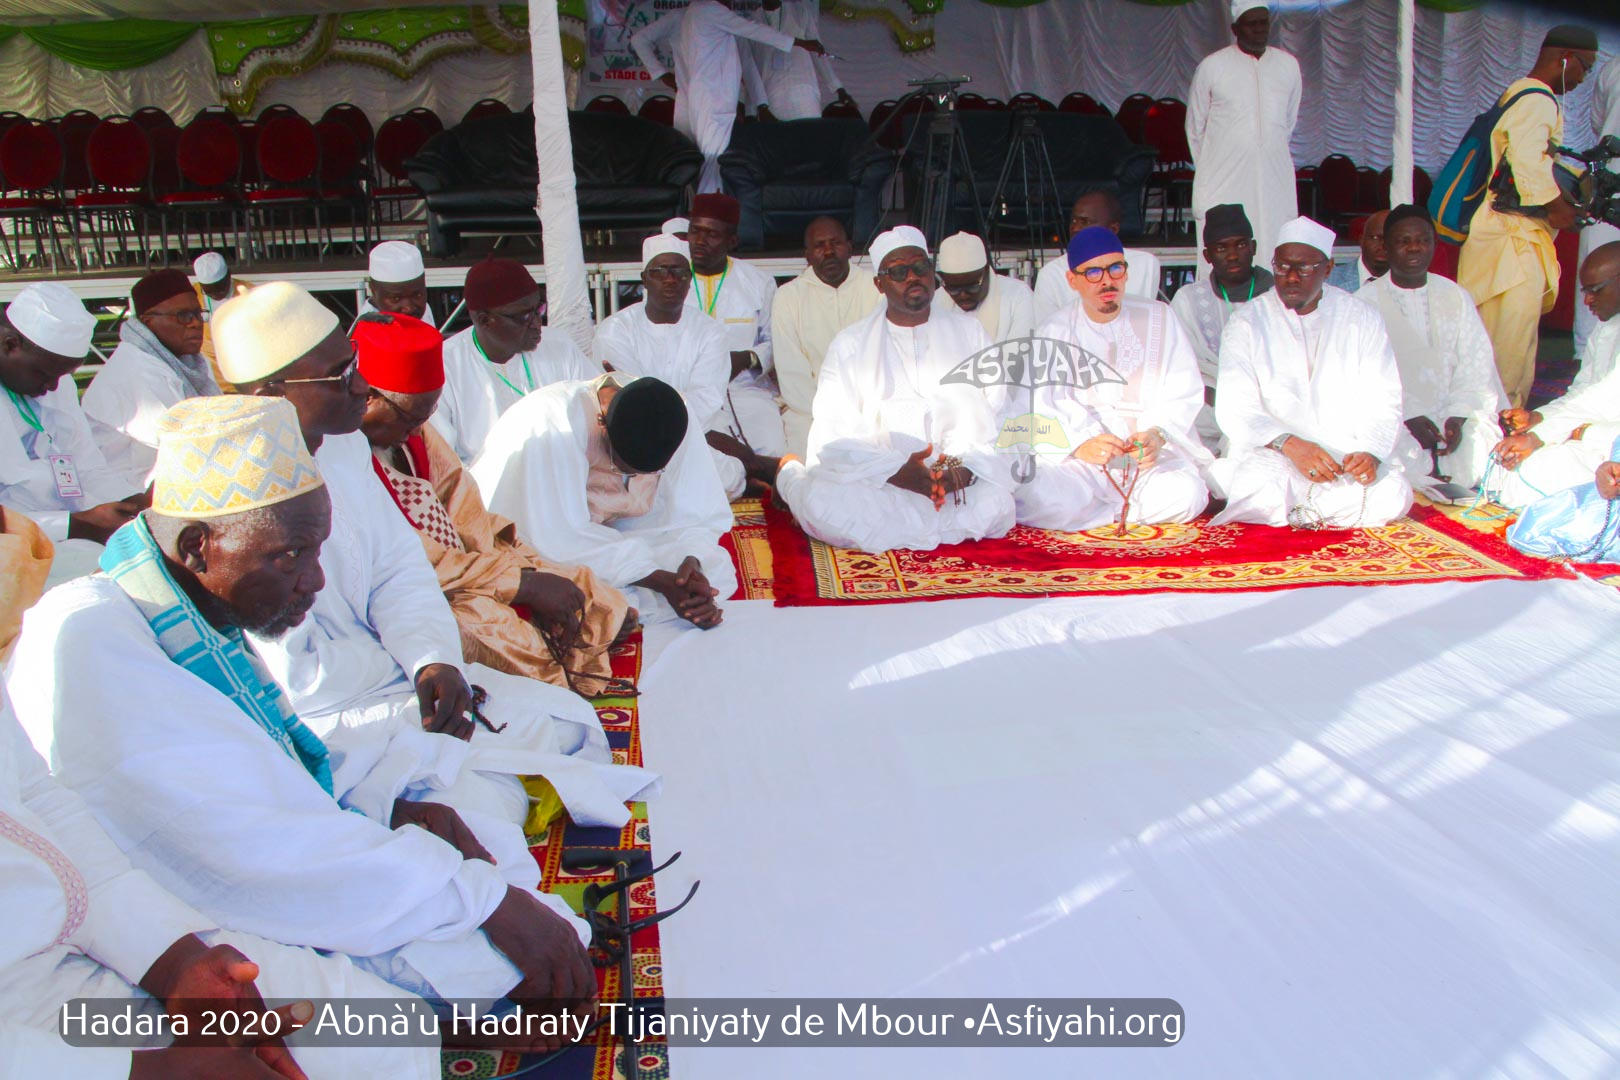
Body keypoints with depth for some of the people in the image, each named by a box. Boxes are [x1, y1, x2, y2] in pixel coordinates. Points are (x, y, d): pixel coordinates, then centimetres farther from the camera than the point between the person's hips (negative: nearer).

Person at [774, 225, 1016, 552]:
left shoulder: (968, 332, 14)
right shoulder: (850, 344, 8)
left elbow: (997, 413, 5)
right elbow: (832, 436, -3)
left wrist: (967, 465, -17)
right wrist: (896, 471, -20)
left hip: (959, 481, 2)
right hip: (873, 483, -1)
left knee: (994, 504, -31)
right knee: (825, 503, -32)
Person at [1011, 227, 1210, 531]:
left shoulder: (1158, 318, 12)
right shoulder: (1054, 332, 9)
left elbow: (1183, 394, 3)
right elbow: (1035, 407, -4)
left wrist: (1158, 434, -19)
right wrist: (1079, 444, -23)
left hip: (1153, 455, 1)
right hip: (1075, 460, -1)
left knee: (1186, 493, -31)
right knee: (1034, 497, -32)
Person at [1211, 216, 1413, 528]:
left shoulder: (1362, 320, 8)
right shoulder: (1247, 323, 2)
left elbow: (1383, 404, 4)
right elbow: (1235, 409, -8)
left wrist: (1369, 452, -19)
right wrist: (1290, 445, -26)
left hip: (1347, 458, 2)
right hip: (1270, 454, -2)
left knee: (1394, 493, -27)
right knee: (1260, 482, -36)